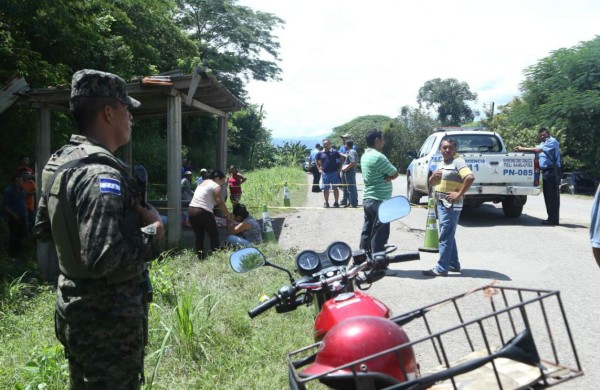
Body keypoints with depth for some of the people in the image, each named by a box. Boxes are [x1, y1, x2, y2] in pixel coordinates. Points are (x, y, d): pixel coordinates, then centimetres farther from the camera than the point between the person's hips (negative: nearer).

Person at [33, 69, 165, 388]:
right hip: (108, 318, -9)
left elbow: (43, 229, 18)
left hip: (74, 309, 9)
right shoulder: (101, 174, -24)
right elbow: (103, 258, -34)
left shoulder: (59, 162, 6)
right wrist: (152, 230, -18)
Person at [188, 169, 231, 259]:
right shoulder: (216, 187, -2)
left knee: (199, 236, 14)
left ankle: (200, 257, 13)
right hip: (203, 212, -8)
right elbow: (220, 203, -8)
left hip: (191, 210, 8)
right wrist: (228, 214, 5)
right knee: (214, 235, 4)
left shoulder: (203, 183, 23)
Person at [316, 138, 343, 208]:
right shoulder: (320, 153, 4)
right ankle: (326, 203, 15)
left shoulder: (334, 152, 0)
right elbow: (317, 161, 18)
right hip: (325, 173, 1)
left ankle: (336, 202, 9)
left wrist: (339, 168, 2)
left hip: (334, 173, -1)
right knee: (326, 189, 5)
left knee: (335, 188, 0)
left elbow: (341, 159, 8)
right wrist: (319, 169, 7)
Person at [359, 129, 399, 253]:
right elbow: (395, 174, -13)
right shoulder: (378, 157, -19)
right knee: (379, 236, -4)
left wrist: (386, 177, -6)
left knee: (367, 233, 13)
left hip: (368, 199, 9)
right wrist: (387, 177, 3)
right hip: (379, 201, -9)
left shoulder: (365, 156, 11)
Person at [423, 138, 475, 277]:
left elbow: (470, 177, -27)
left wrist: (459, 194, -23)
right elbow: (431, 183, 23)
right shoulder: (441, 164, 16)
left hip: (451, 205, -10)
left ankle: (441, 268, -3)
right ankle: (454, 264, 26)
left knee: (445, 236, -7)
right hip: (441, 203, 10)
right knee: (448, 236, 16)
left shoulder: (458, 162, -12)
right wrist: (433, 176, 1)